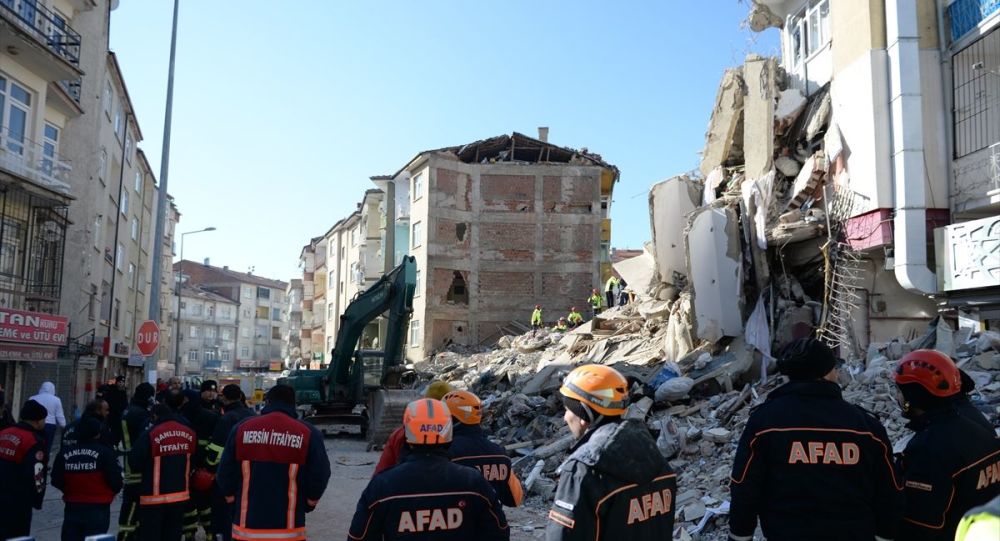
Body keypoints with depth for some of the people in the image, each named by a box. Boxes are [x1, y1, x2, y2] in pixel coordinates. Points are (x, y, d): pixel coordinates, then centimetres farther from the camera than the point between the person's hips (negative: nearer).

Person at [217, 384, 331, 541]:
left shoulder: (242, 429, -1)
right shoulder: (308, 433, -6)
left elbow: (225, 473, 3)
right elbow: (319, 477, -5)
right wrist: (308, 504, 13)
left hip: (247, 527, 2)